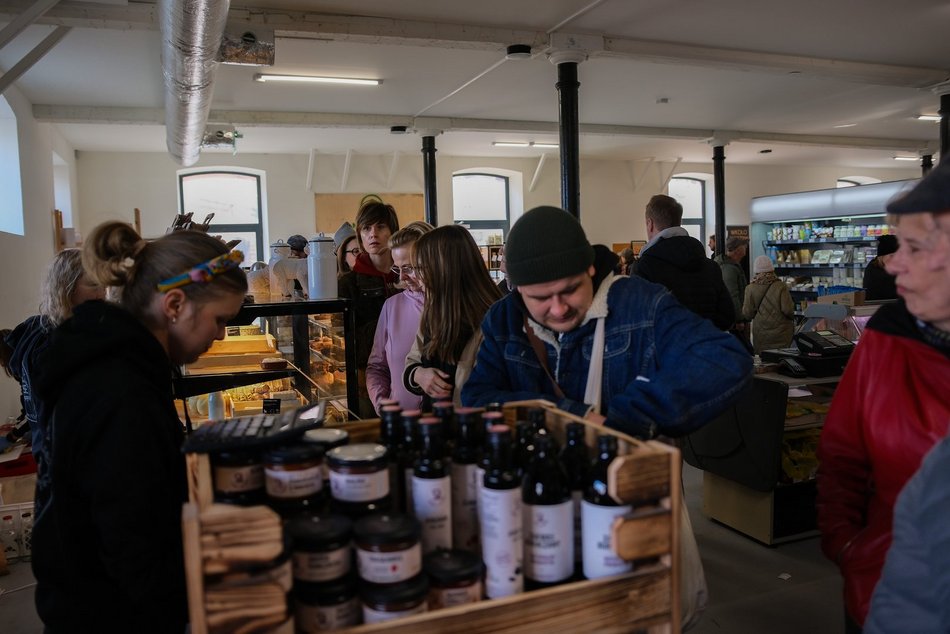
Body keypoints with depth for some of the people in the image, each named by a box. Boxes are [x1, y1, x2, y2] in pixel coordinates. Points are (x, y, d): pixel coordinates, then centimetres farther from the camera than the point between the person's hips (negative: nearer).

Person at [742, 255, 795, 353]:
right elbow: (787, 310, -10)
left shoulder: (750, 288, -5)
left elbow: (747, 315, -3)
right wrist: (792, 318, 11)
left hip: (760, 335, 1)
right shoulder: (781, 286, -7)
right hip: (781, 334, 0)